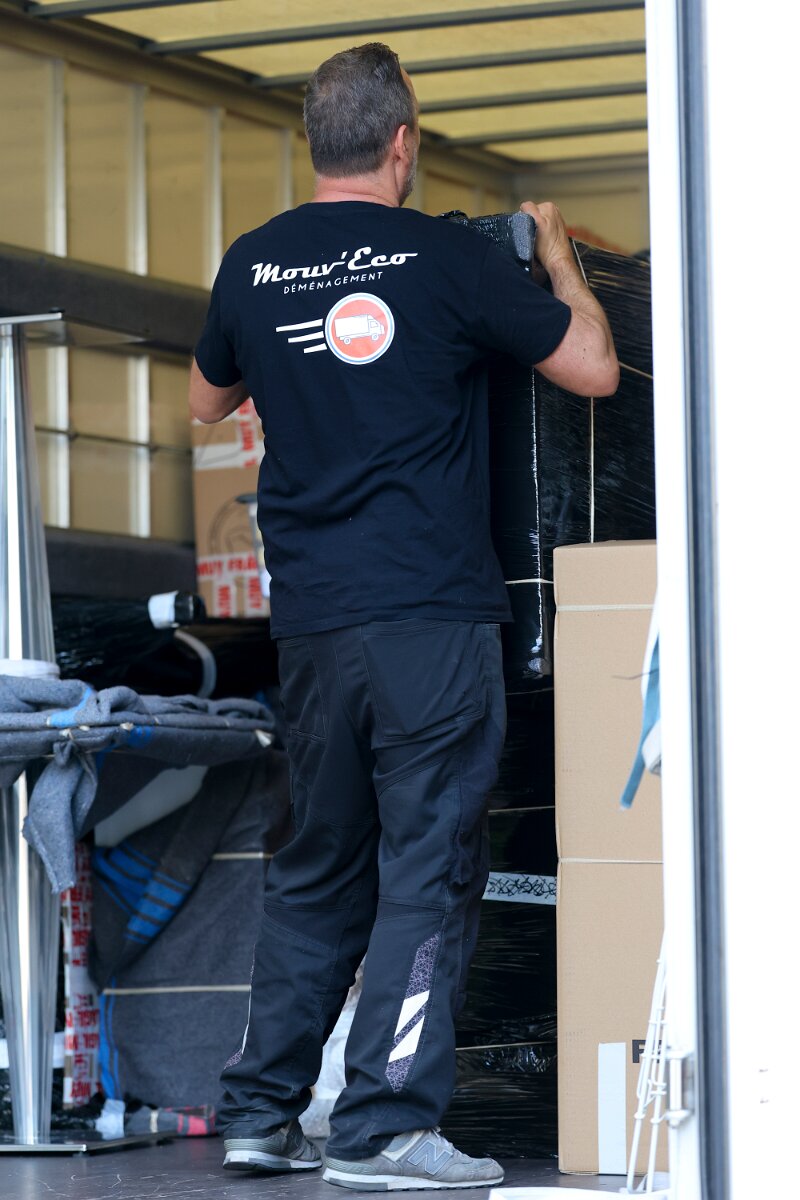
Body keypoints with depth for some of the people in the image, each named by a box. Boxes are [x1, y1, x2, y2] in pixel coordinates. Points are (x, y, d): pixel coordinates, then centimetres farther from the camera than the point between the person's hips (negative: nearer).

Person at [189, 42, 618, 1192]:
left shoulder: (251, 265, 7)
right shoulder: (449, 259, -7)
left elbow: (207, 398, 25)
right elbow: (594, 369, 0)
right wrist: (558, 256, 15)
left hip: (311, 621, 5)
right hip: (433, 616, -5)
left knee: (319, 866, 16)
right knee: (428, 868, -2)